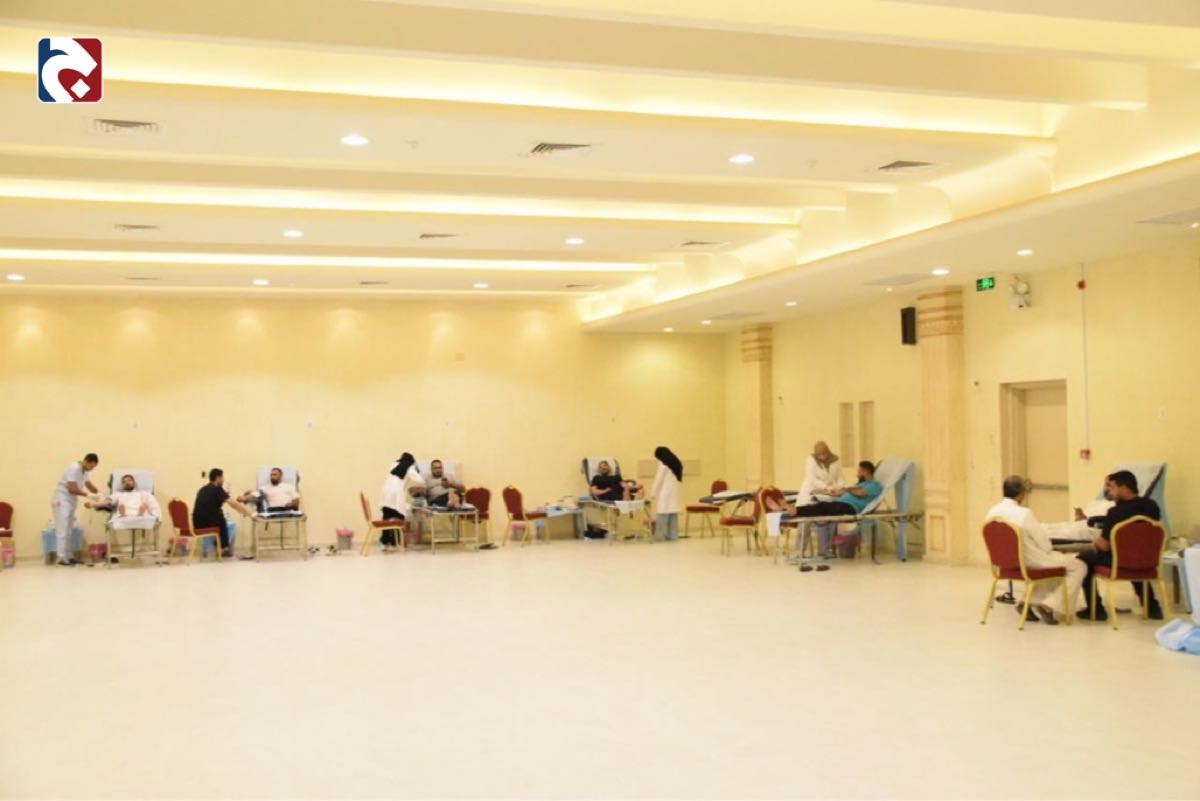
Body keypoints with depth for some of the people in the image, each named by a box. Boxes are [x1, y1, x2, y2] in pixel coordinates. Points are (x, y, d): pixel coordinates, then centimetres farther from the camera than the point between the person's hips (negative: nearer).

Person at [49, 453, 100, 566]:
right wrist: (88, 495, -18)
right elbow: (72, 489, -23)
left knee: (68, 530, 9)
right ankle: (62, 558, -10)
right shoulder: (74, 468, -19)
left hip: (70, 501, 10)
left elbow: (89, 485, 13)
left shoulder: (83, 471, 10)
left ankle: (68, 556, 11)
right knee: (63, 529, -10)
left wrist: (99, 493, -3)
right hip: (61, 500, -10)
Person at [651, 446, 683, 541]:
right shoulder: (676, 464, 14)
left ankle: (660, 535, -9)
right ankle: (673, 535, 3)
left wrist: (653, 493, -1)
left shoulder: (663, 464, -8)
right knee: (673, 515, 5)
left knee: (662, 515, -7)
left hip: (665, 493, -8)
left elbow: (658, 480, -7)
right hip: (675, 493, 8)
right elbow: (678, 479, 13)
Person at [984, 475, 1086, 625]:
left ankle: (1031, 602, 22)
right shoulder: (1024, 513, -25)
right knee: (1079, 566, 10)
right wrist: (1049, 547, 7)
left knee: (1052, 557, 35)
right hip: (1031, 562, -7)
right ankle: (1050, 606, 1)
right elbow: (1045, 544, -18)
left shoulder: (992, 513, -4)